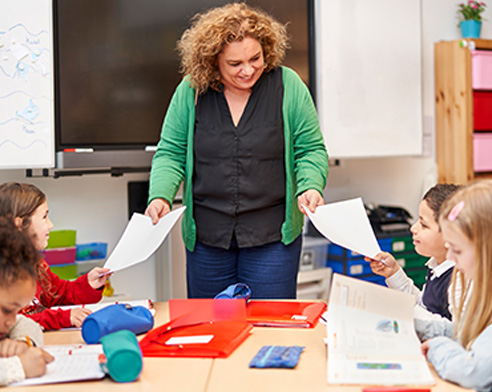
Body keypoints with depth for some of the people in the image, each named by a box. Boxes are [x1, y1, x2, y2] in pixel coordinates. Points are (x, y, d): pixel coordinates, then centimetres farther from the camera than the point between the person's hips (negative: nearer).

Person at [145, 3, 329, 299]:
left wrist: (311, 187, -18)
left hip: (272, 236, -1)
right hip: (205, 237, 2)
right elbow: (171, 153, 3)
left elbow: (311, 149, 1)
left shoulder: (288, 85, -4)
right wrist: (160, 196, -14)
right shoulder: (191, 91, -2)